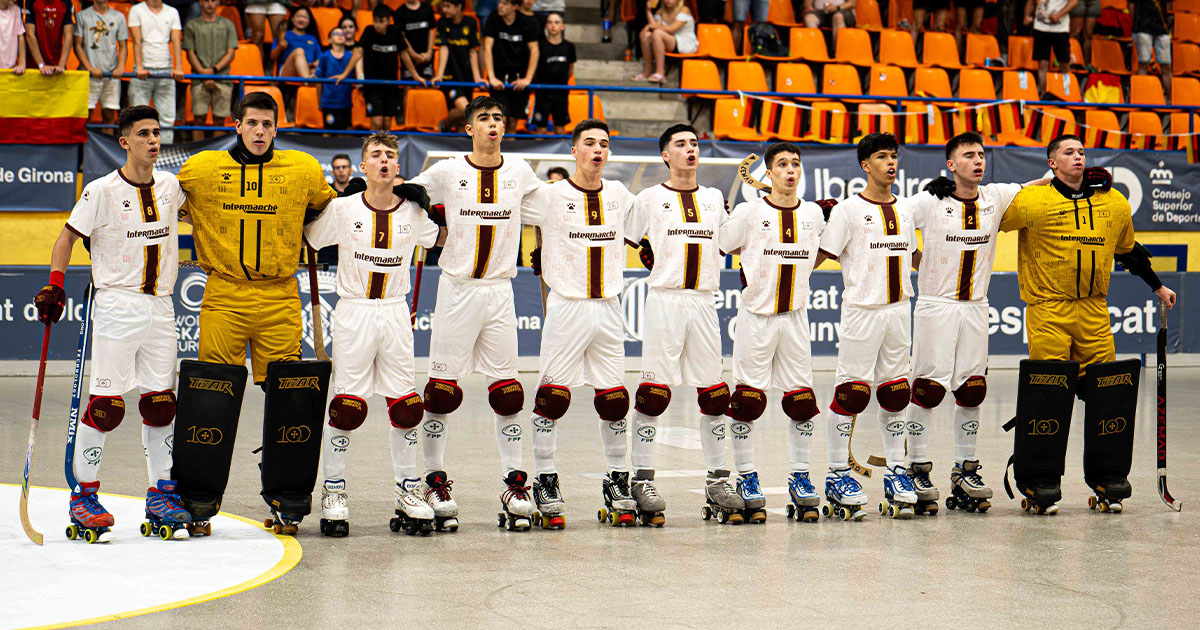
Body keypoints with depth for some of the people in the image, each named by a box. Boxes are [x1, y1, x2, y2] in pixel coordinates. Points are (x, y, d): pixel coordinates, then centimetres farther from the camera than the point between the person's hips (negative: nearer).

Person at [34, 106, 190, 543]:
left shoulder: (170, 186, 6)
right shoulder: (103, 191, -8)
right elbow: (69, 236, -2)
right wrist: (54, 285, -9)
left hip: (160, 307, 5)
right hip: (117, 306, -5)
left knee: (161, 404, 7)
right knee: (106, 405, -7)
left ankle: (160, 495, 16)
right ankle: (83, 495, 3)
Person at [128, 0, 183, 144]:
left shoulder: (172, 12, 12)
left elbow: (176, 41, 2)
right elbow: (137, 41, -6)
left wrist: (178, 68, -12)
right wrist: (139, 67, -18)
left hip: (166, 72, 3)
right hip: (143, 72, -3)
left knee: (167, 117, -1)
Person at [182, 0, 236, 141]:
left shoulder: (228, 25, 11)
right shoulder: (192, 26, 8)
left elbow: (231, 53, 6)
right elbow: (190, 54, 4)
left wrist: (214, 69, -8)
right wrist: (204, 74, -9)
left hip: (222, 78, 1)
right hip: (200, 80, -1)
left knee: (219, 119, 0)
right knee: (199, 118, -4)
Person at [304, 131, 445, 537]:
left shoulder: (412, 213, 4)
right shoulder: (342, 208, -3)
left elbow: (446, 240, 19)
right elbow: (304, 241, 6)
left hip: (395, 315, 3)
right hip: (354, 313, -3)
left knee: (406, 407, 4)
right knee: (347, 407, -5)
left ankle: (408, 492, 14)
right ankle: (333, 493, 6)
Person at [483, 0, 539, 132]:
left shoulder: (528, 23, -5)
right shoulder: (493, 21, -6)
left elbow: (534, 51, -7)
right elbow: (487, 49, -10)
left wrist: (527, 79, -16)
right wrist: (492, 78, -19)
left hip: (519, 78, 1)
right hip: (499, 75, -1)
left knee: (513, 120, 0)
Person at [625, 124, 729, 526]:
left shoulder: (714, 199, 15)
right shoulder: (650, 198, 3)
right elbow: (625, 247, 6)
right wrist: (659, 268, 0)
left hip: (703, 303, 4)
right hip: (664, 301, -4)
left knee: (714, 393, 4)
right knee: (654, 391, -6)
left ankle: (717, 481, 11)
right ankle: (642, 480, 0)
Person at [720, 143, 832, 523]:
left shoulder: (813, 214, 7)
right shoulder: (749, 212, -6)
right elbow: (717, 250, 2)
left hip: (795, 317, 4)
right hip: (756, 317, -4)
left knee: (802, 402, 4)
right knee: (746, 401, -2)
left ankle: (800, 479, 15)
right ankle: (747, 480, 8)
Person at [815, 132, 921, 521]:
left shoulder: (904, 209, 13)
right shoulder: (848, 210, -6)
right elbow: (820, 255, -7)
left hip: (898, 310, 6)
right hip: (861, 311, -6)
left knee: (894, 393, 9)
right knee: (851, 393, -5)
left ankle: (896, 473, 15)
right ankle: (838, 475, 2)